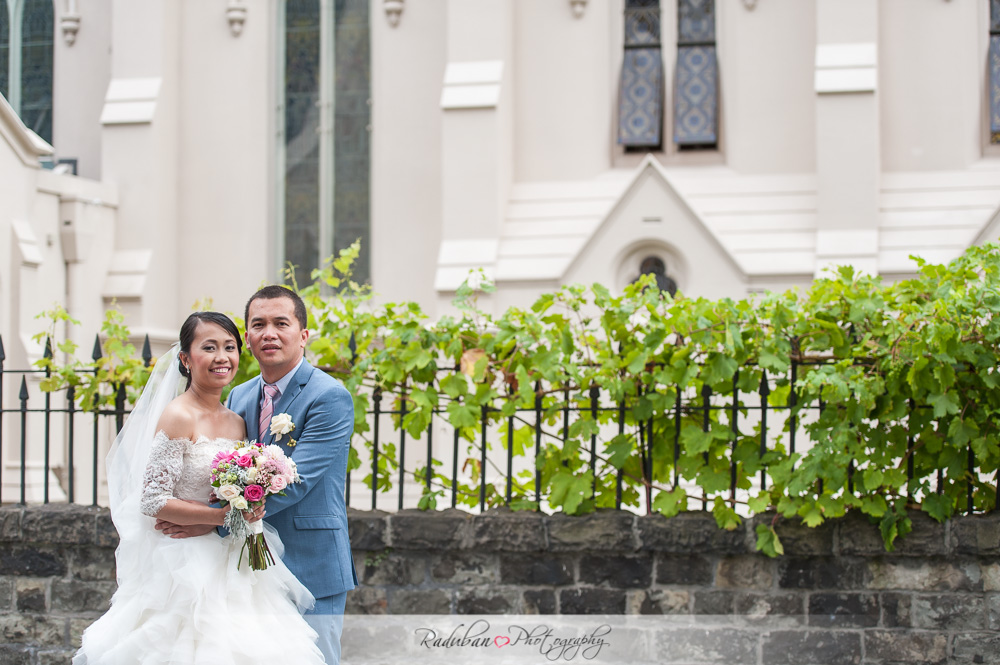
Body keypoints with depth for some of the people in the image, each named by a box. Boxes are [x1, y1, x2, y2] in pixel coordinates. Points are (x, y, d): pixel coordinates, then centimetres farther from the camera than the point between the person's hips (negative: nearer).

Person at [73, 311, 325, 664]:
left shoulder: (237, 423, 10)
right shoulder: (178, 417, -11)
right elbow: (152, 501, -15)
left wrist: (251, 510, -1)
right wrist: (221, 516, -20)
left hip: (233, 567, 7)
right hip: (189, 566, -7)